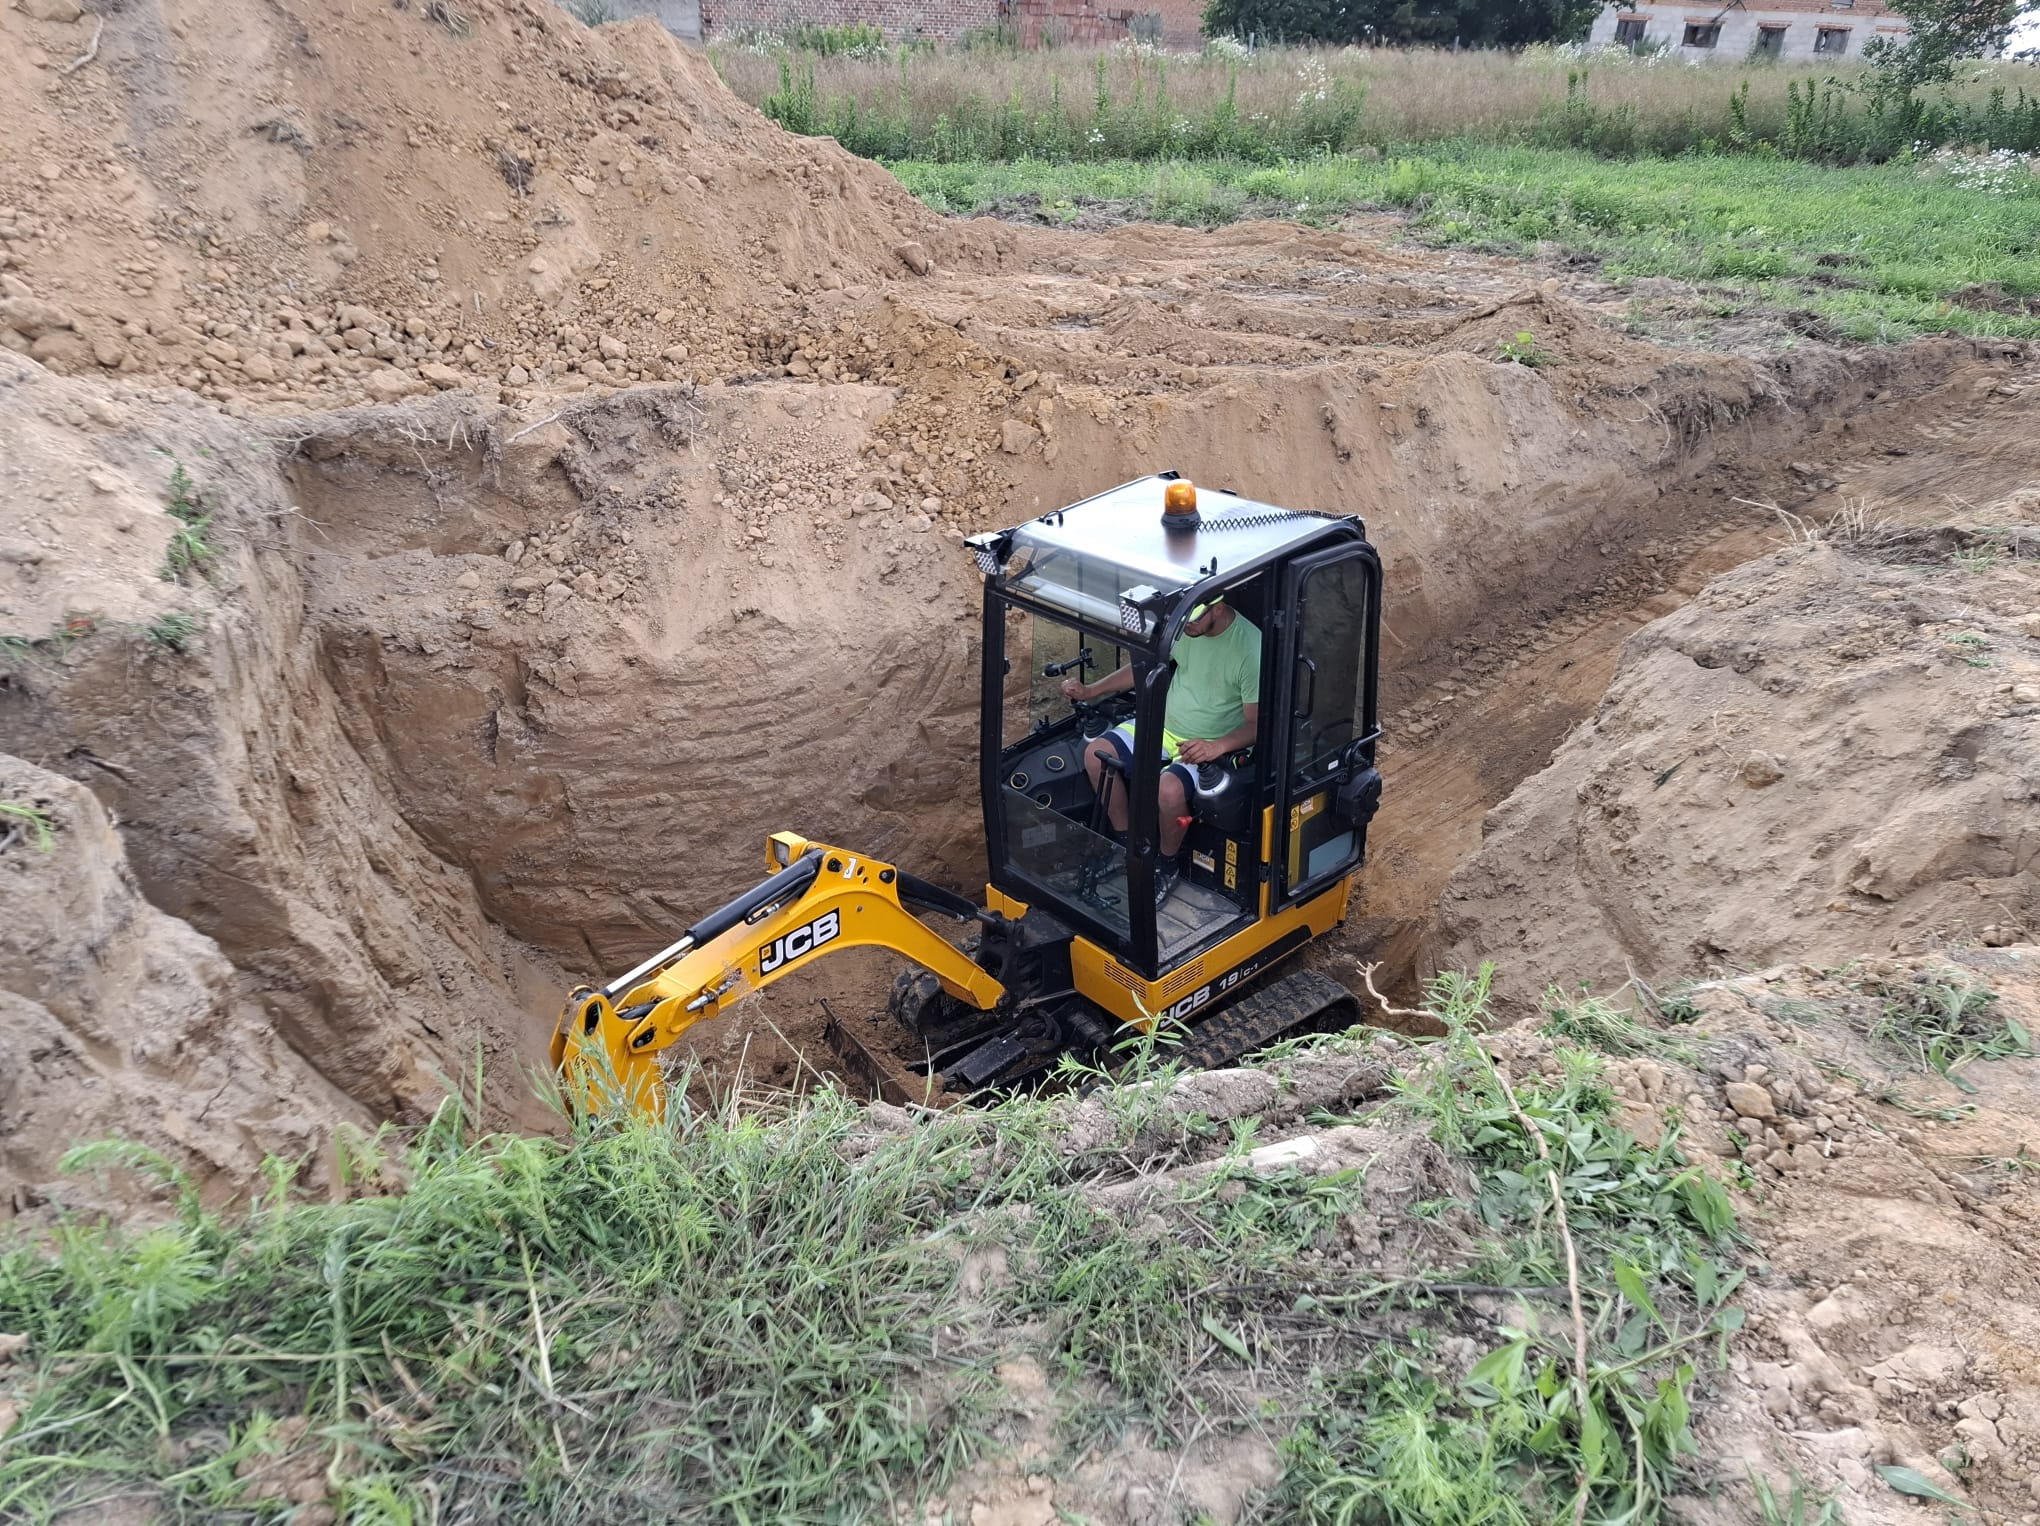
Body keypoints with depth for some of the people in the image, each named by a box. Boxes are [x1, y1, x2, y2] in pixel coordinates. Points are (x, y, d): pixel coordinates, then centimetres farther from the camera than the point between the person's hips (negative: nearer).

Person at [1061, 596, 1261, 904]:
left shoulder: (1251, 649, -24)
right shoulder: (1181, 624, -6)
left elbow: (1257, 723, -18)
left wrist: (1217, 746, -36)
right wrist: (1090, 691, 6)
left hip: (1210, 746, -7)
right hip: (1165, 725, 7)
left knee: (1169, 788, -33)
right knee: (1096, 754, -10)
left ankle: (1167, 867, -3)